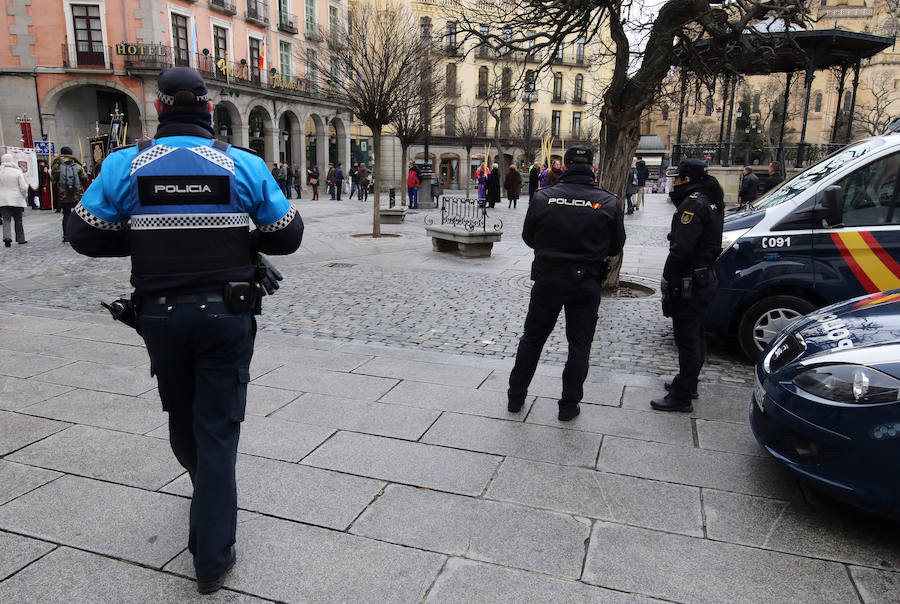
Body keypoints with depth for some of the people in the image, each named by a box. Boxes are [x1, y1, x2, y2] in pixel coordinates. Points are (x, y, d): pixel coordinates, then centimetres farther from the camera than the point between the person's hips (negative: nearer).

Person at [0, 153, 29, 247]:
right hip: (17, 200, -1)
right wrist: (24, 195, 8)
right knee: (18, 220, 11)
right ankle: (20, 239, 17)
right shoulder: (17, 172, -7)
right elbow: (23, 187, -8)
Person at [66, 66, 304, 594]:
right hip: (226, 316, -1)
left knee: (183, 418, 24)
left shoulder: (126, 164, -4)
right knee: (217, 429, 7)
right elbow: (288, 234, -2)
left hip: (160, 315, 2)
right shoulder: (243, 164, -6)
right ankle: (212, 559, 13)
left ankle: (208, 491, 52)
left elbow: (86, 235, 2)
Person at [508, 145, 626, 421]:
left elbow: (528, 238, 2)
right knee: (579, 346, 12)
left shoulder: (543, 197, -8)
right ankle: (569, 405, 19)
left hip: (547, 280, 1)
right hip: (586, 284, 0)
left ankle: (515, 396, 25)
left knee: (532, 339, 16)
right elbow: (616, 246, 1)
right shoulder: (609, 203, -8)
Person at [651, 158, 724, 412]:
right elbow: (710, 245, 15)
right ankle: (688, 383, 36)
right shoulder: (711, 201, 13)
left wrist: (668, 281, -19)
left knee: (687, 340, -3)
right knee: (695, 336, 21)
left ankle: (681, 397, 5)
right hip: (706, 279, 10)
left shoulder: (693, 204, -19)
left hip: (689, 285, -10)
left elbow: (681, 249, -25)